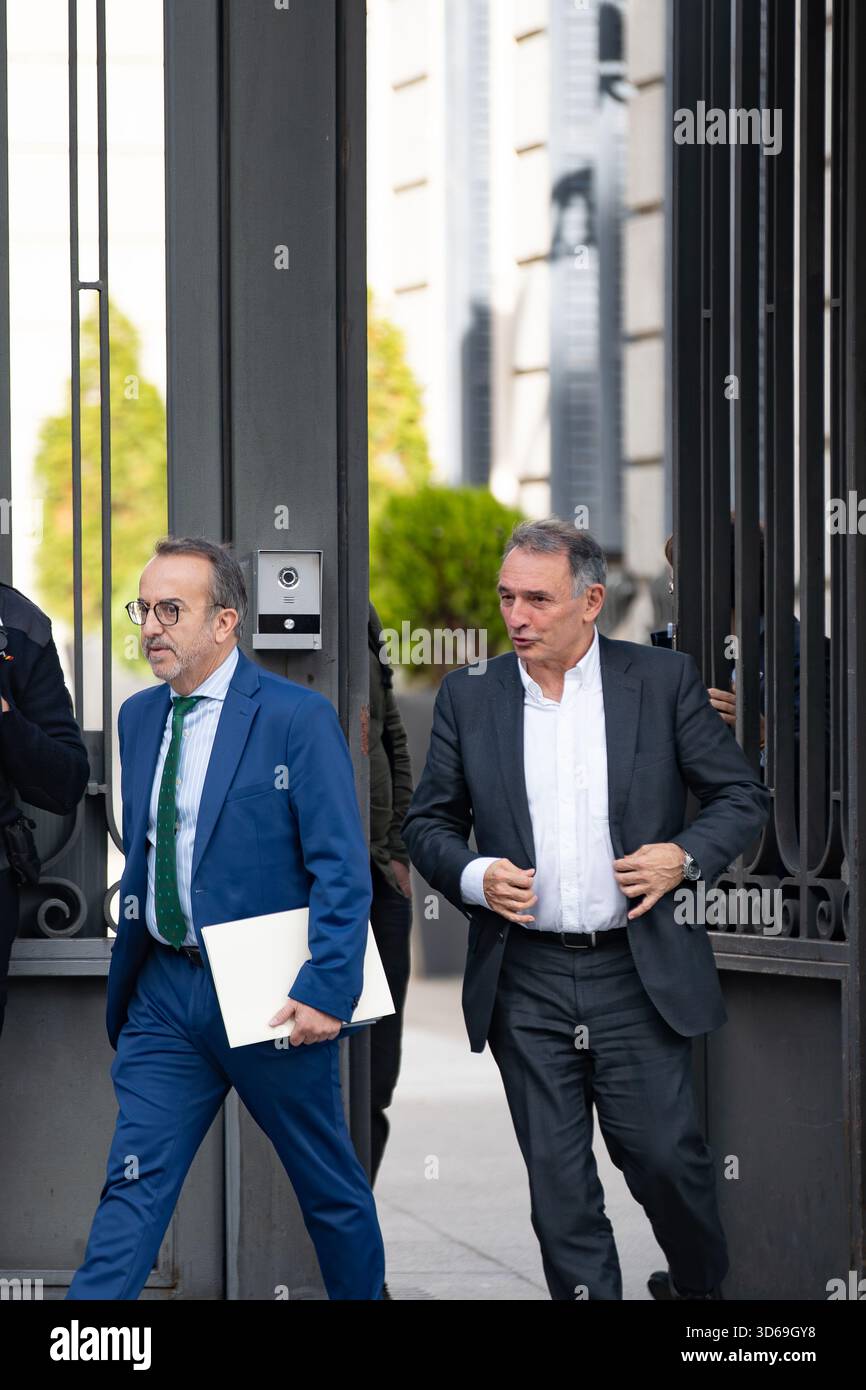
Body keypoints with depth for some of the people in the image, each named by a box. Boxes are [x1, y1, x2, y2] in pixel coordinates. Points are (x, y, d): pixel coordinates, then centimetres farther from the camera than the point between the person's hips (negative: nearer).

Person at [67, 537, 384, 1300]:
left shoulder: (298, 716, -11)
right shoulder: (140, 716, 9)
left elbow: (343, 868, -14)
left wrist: (326, 990, -22)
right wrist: (122, 984, 14)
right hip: (165, 990, 5)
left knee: (329, 1182, 10)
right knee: (134, 1182, 0)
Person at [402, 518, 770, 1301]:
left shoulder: (664, 680, 0)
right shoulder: (469, 696, 5)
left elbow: (743, 796, 5)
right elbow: (428, 821, 11)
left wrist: (686, 856, -13)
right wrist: (472, 877, -9)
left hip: (637, 972, -2)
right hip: (526, 982, 2)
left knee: (663, 1154, 1)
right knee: (557, 1179, 4)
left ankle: (700, 1285, 27)